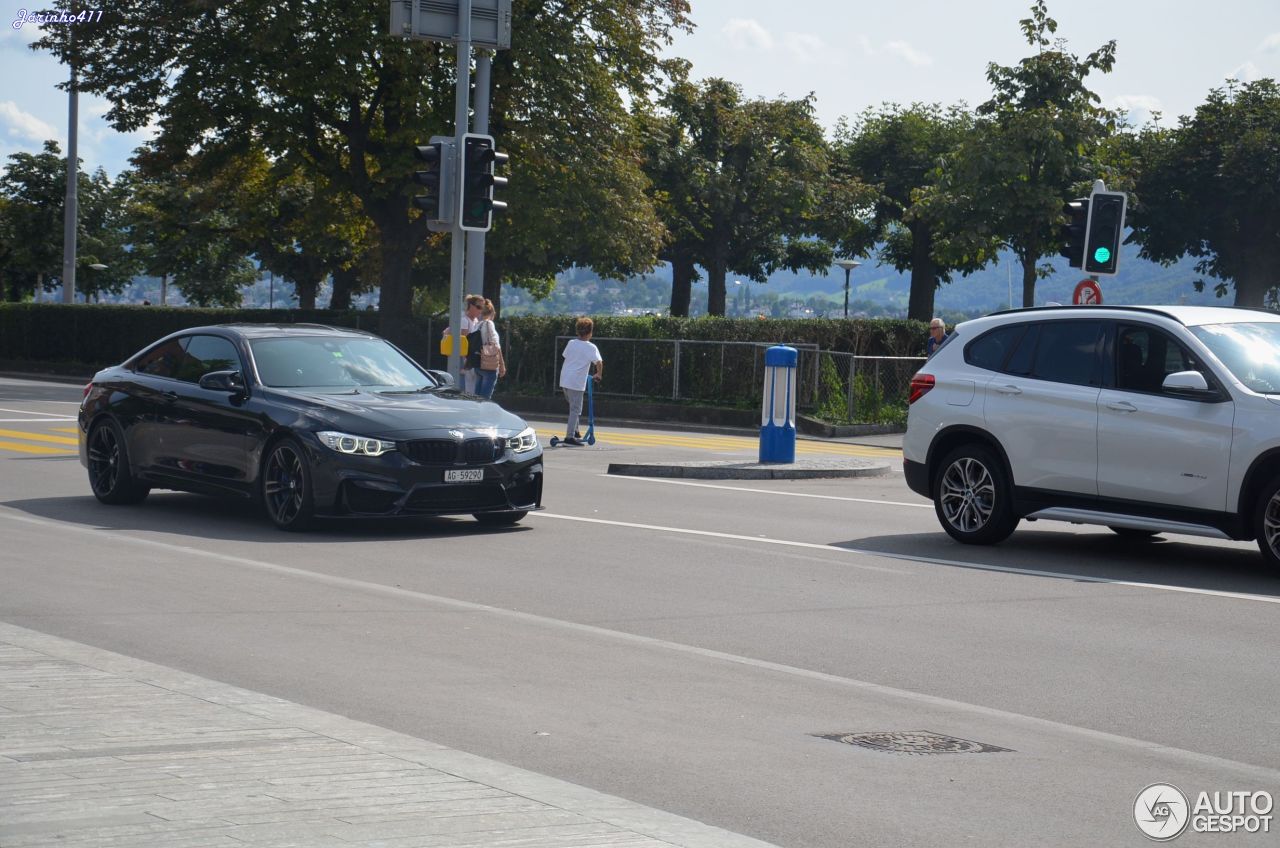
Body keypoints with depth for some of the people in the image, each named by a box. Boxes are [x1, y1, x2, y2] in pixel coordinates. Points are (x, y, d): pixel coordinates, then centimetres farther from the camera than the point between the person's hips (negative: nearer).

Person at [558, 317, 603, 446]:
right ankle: (569, 437, -7)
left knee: (574, 408, 21)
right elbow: (599, 362, -19)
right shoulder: (591, 347, -8)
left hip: (565, 380, 6)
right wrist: (598, 375, -1)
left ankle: (575, 433, 26)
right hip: (577, 382, -6)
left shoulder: (571, 343, 8)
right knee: (575, 410, -2)